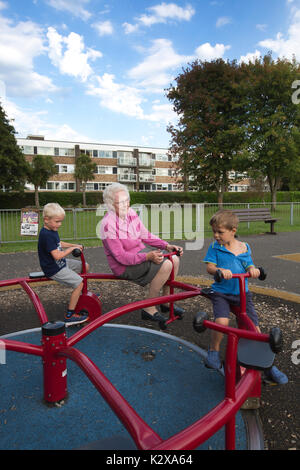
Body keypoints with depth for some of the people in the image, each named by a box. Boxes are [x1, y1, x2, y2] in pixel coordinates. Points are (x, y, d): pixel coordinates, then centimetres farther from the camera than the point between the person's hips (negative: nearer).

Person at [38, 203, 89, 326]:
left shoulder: (52, 231, 7)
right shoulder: (46, 235, -25)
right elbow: (57, 255, -30)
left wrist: (75, 245, 10)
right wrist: (71, 249, -16)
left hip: (61, 263, 10)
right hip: (54, 269, -10)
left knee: (85, 266, 15)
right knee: (79, 283, -15)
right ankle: (69, 316, -8)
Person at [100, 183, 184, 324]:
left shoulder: (131, 212, 1)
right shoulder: (108, 224, -24)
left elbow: (145, 236, 9)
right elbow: (121, 257, -26)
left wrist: (167, 246, -2)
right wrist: (148, 256, -35)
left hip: (141, 251, 8)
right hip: (124, 265, -8)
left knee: (174, 259, 0)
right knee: (165, 265, -24)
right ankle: (149, 309, -10)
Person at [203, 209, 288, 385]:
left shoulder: (244, 248, 5)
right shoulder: (215, 247, -1)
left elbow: (249, 266, 5)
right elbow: (209, 267, -7)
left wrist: (253, 270, -19)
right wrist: (220, 270, -29)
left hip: (243, 293, 2)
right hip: (221, 292, -2)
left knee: (254, 327, -2)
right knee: (222, 321, -26)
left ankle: (268, 365, 17)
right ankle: (214, 351, 4)